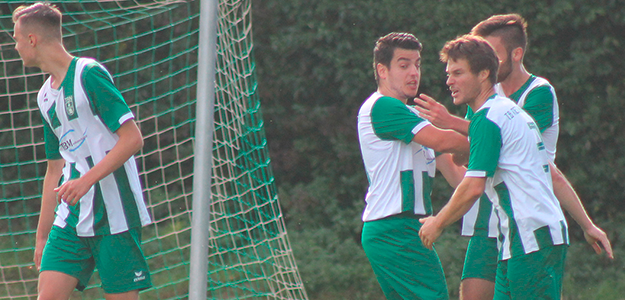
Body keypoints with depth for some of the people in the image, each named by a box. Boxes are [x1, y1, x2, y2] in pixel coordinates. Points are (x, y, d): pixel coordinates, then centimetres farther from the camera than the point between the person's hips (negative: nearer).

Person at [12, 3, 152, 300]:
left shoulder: (89, 74, -7)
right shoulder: (46, 96, 17)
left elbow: (132, 138, -13)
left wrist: (87, 179, -23)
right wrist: (42, 235, 21)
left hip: (114, 212, -7)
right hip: (71, 218, 7)